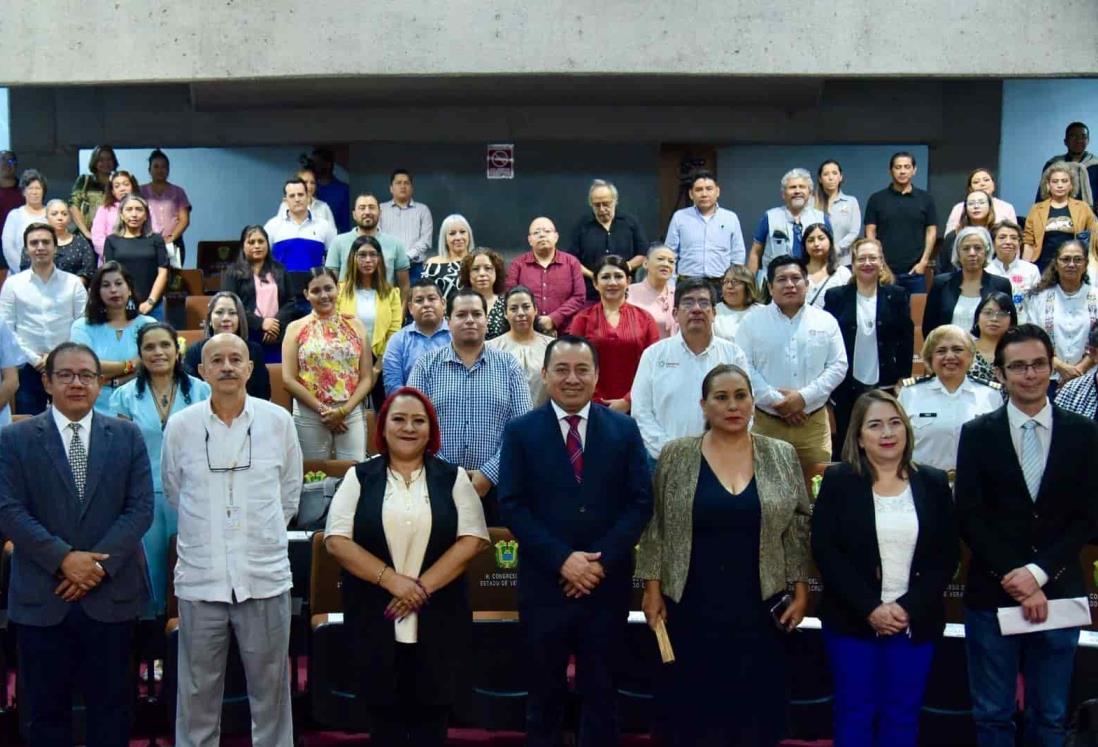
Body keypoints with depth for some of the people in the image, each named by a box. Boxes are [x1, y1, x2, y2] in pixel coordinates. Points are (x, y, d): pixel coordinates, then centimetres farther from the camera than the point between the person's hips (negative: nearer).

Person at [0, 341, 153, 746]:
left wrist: (100, 563, -12)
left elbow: (141, 507, -1)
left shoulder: (127, 435, 5)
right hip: (41, 597, -1)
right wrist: (64, 559, -16)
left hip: (111, 593, 1)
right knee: (46, 710, 9)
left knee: (111, 705, 10)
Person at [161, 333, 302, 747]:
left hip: (265, 577, 0)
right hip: (200, 578, 0)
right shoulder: (179, 426, -2)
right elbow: (174, 493, 12)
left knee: (271, 689, 11)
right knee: (197, 694, 10)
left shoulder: (278, 421, -2)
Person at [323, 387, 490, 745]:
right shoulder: (359, 477, 5)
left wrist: (422, 586, -13)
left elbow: (472, 539, -3)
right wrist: (391, 579, -15)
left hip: (437, 622, 0)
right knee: (384, 715, 8)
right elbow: (337, 540, -4)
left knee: (431, 717, 7)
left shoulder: (453, 477, 5)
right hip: (375, 620, 0)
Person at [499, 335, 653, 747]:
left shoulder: (624, 429, 3)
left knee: (601, 690, 12)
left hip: (607, 582, 1)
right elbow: (512, 506, -6)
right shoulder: (520, 431, 0)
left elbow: (641, 501, -1)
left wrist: (602, 561, -12)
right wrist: (562, 559, -15)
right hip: (545, 582, -1)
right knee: (544, 691, 12)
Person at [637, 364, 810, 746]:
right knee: (691, 713, 5)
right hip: (691, 609, -1)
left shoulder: (782, 456, 2)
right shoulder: (676, 456, -1)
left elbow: (799, 528, 5)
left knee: (756, 713, 8)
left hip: (760, 610, 1)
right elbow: (655, 526, 1)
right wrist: (652, 589, -3)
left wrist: (801, 591, 1)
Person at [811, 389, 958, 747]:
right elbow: (824, 550, -7)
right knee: (855, 713, 5)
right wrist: (869, 607, -15)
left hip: (916, 622, 2)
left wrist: (908, 607, -11)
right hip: (851, 621, -2)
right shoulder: (838, 481, -1)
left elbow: (947, 555, 2)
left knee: (903, 717, 8)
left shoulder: (934, 483, 5)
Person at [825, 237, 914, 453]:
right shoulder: (836, 297, 3)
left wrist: (903, 380, -2)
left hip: (886, 387, 0)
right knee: (846, 445, 7)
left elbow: (906, 341, 3)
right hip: (846, 388, 0)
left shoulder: (897, 296, 3)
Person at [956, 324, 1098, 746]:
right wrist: (1014, 581, -12)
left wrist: (1038, 572, -13)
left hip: (1058, 593, 1)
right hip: (992, 595, -1)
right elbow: (970, 518, -4)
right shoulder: (977, 434, 0)